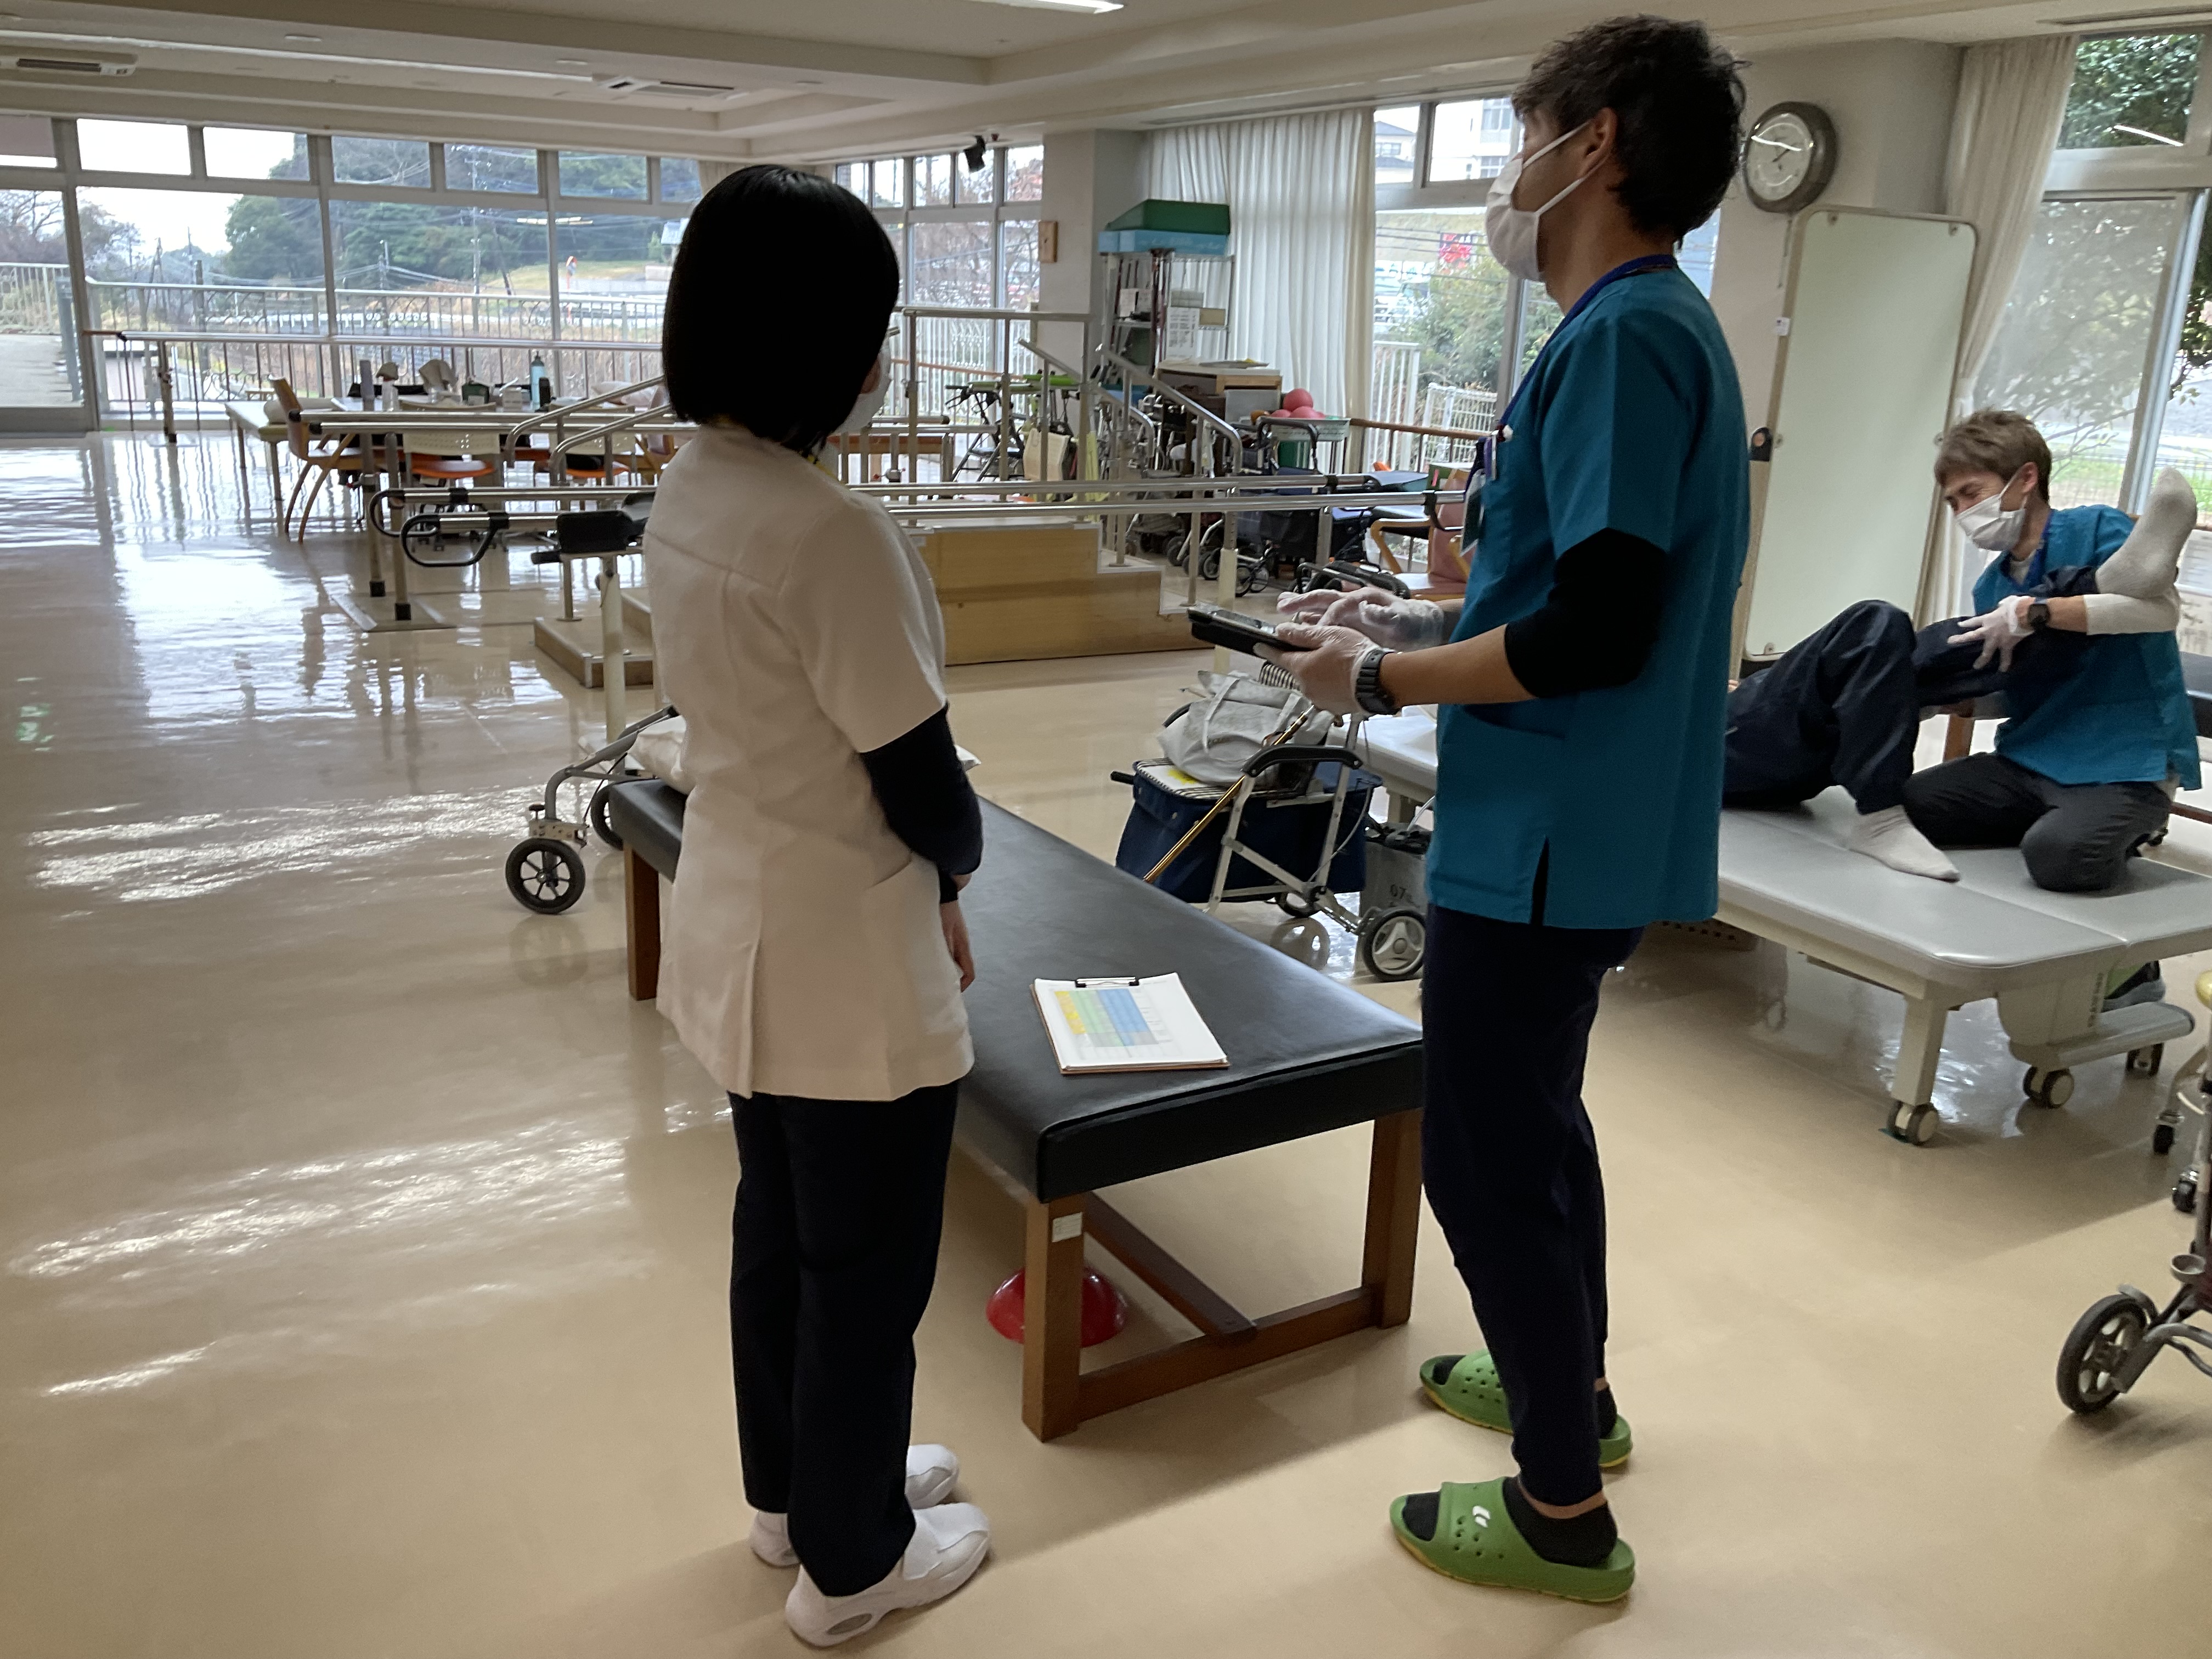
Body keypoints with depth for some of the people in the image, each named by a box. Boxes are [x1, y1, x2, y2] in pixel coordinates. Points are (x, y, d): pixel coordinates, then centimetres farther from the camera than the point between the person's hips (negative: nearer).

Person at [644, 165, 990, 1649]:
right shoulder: (826, 527, -26)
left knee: (778, 1232, 24)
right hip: (846, 964, -9)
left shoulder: (687, 492, 2)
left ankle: (798, 1490, 46)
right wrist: (957, 870, 2)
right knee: (866, 1269, 11)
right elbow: (919, 781, -20)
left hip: (743, 930, 9)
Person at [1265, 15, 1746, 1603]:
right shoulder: (1665, 324, 12)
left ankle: (1564, 1514, 19)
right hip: (1595, 826, 10)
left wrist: (1383, 677, -16)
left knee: (1488, 1155, 2)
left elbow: (1594, 633, -26)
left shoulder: (1621, 335, -19)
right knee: (1532, 1116, 24)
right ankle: (1573, 1384, 42)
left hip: (1547, 839, -10)